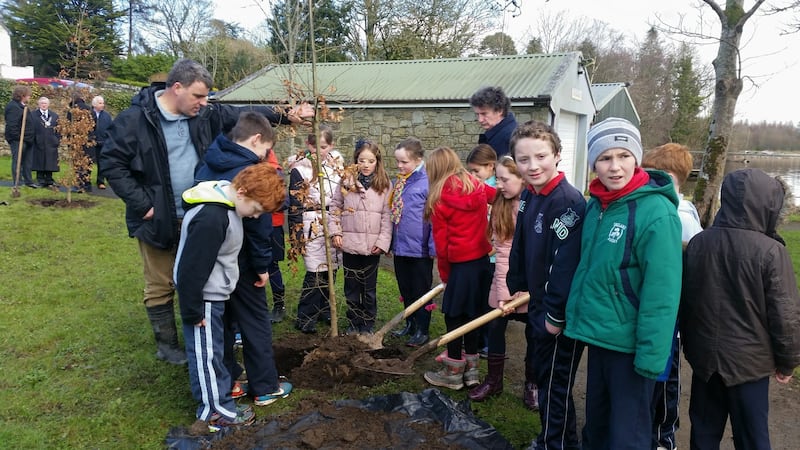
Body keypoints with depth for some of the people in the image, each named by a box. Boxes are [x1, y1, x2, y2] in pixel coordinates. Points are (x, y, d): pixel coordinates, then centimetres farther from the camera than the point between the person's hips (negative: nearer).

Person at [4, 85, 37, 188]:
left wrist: (30, 138, 17)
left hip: (27, 140, 10)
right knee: (18, 161, -4)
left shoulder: (23, 106, 16)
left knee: (28, 161, 15)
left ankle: (28, 181, 24)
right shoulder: (13, 107, -15)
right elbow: (12, 125, -21)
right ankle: (17, 183, 2)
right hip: (17, 140, -10)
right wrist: (18, 137, -22)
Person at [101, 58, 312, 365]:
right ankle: (167, 345, 28)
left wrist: (285, 116, -3)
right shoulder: (135, 119, -15)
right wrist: (142, 204, -15)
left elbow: (245, 115, 6)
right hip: (158, 220, -5)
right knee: (161, 286, 10)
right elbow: (111, 163, -13)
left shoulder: (204, 116, 0)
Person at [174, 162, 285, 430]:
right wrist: (192, 311, -19)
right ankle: (216, 409, 18)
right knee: (206, 352, 5)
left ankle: (220, 388, 38)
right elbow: (191, 269, -27)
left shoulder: (225, 204, 1)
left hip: (214, 294, 10)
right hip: (203, 297, -10)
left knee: (213, 348, 22)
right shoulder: (210, 219, -30)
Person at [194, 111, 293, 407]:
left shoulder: (207, 164, 5)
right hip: (239, 260, -7)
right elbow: (259, 224, -18)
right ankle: (265, 387, 15)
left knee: (220, 320, 16)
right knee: (256, 321, 6)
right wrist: (263, 265, -10)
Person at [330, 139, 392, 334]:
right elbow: (335, 207, 6)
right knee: (351, 287, 10)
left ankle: (368, 324, 23)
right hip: (349, 243, 1)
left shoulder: (384, 184, -1)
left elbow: (387, 215, -2)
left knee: (369, 288, 9)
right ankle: (354, 323, 25)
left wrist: (383, 241, -8)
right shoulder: (346, 181, 0)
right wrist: (336, 232, -3)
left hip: (372, 245, -1)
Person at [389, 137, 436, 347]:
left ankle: (422, 330, 21)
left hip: (419, 249, -7)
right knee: (405, 290, 19)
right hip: (400, 248, 7)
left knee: (421, 290, 8)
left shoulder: (427, 183, -15)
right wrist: (389, 242, 16)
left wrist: (434, 247, -14)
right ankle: (410, 325, 34)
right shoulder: (398, 183, 7)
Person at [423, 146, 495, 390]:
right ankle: (471, 370, 23)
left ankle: (453, 373, 15)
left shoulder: (440, 198, -9)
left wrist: (444, 272, 6)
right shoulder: (477, 187, 4)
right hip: (483, 258, 6)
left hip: (461, 263, -6)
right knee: (473, 313, 14)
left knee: (453, 315, 6)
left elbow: (441, 240, -5)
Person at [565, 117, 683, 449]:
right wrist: (578, 317, 11)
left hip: (630, 345, -7)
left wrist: (651, 356, -20)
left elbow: (661, 293, -21)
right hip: (597, 335, 7)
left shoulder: (656, 213, -20)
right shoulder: (595, 205, 2)